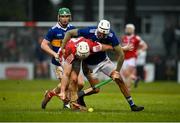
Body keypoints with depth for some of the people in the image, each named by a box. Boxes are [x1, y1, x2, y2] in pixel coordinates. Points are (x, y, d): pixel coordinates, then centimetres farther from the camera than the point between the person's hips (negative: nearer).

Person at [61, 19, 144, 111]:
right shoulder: (89, 32, -30)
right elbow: (69, 33, -18)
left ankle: (132, 105, 4)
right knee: (96, 89, -7)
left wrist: (117, 71, -20)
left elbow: (121, 54, -20)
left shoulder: (111, 36, -25)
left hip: (103, 60, 3)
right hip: (90, 64, -3)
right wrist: (62, 49, -19)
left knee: (119, 79, -5)